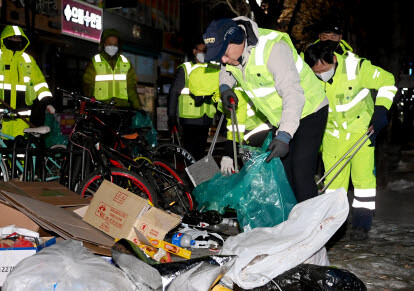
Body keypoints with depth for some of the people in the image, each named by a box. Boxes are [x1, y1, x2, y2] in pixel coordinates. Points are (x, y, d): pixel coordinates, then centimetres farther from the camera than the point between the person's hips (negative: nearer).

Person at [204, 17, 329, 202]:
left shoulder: (273, 48, -30)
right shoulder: (231, 52, -5)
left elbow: (292, 93, -35)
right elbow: (226, 69, 22)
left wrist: (284, 135, -42)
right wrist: (224, 86, -1)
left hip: (309, 111, -8)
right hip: (283, 118, 8)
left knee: (300, 172, -16)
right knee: (286, 170, 7)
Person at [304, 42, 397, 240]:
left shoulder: (356, 67, -23)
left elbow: (386, 82, -8)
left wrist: (380, 111, -15)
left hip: (361, 127, -2)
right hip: (331, 131, 2)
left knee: (363, 175, -6)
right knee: (333, 178, 1)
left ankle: (361, 224, 3)